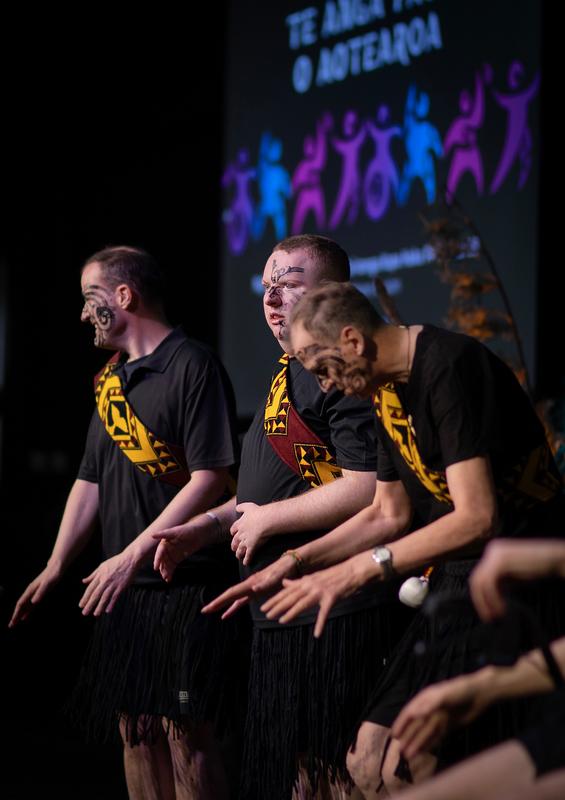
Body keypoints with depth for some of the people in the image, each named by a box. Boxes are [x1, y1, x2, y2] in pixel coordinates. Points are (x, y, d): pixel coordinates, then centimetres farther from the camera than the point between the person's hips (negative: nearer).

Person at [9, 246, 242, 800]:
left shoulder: (191, 366, -9)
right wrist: (55, 568, 11)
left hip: (185, 583, -8)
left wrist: (133, 555, -19)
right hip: (123, 588, 8)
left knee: (184, 729, -7)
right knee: (135, 727, 9)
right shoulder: (110, 378, 16)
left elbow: (210, 478, -16)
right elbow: (91, 481, 19)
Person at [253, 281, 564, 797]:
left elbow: (477, 518, -25)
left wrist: (358, 570, -25)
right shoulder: (388, 390, 12)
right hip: (456, 580, 9)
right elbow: (388, 513, 23)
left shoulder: (450, 367, -18)